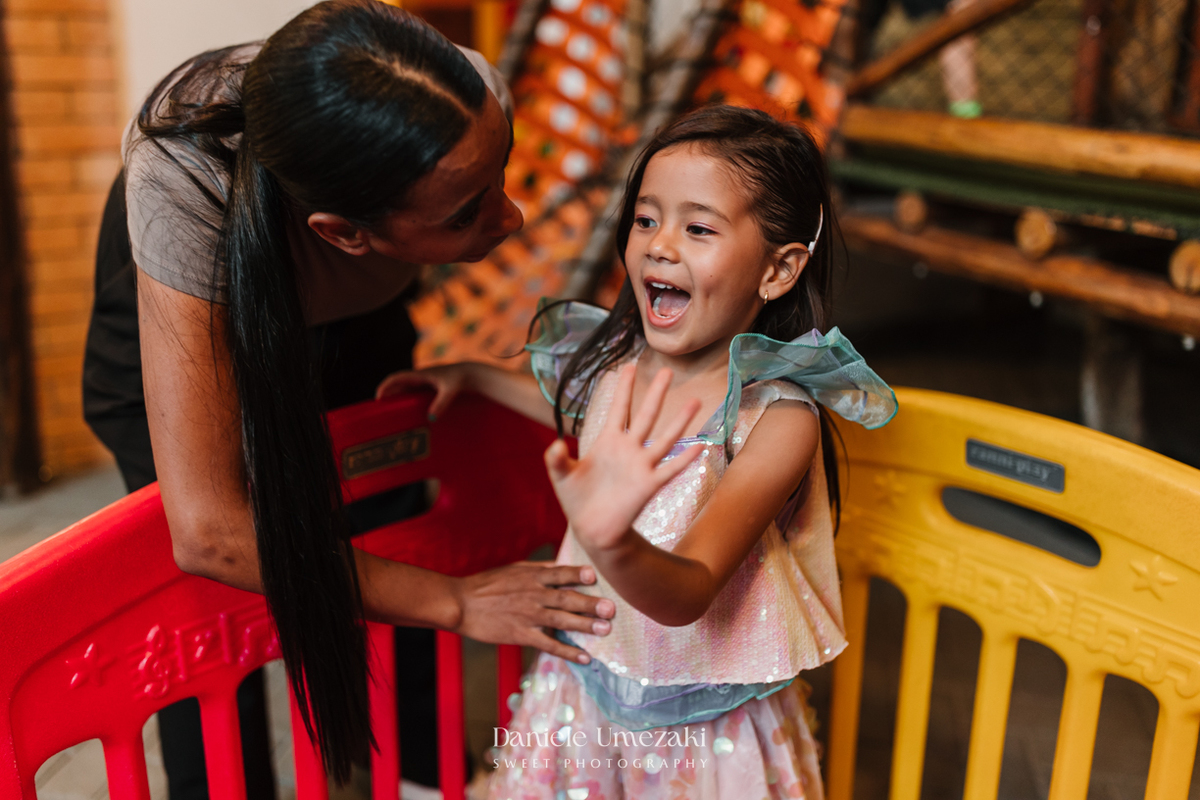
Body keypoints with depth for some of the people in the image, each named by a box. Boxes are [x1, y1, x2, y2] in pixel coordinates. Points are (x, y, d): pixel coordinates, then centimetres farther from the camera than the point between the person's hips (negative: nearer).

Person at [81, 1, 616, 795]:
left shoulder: (468, 105, -35)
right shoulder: (184, 187, -45)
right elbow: (208, 534, -43)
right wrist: (456, 601, -37)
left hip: (354, 311, 3)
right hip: (183, 321, -3)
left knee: (391, 547, 7)